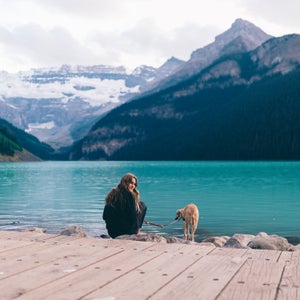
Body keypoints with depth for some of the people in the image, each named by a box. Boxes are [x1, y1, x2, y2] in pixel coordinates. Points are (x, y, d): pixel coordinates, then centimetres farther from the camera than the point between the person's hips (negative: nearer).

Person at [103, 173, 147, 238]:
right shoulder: (129, 195, -12)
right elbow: (133, 215, -11)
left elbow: (105, 216, 11)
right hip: (126, 231, -6)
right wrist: (137, 229, 5)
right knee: (142, 205, 13)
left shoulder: (111, 194, 7)